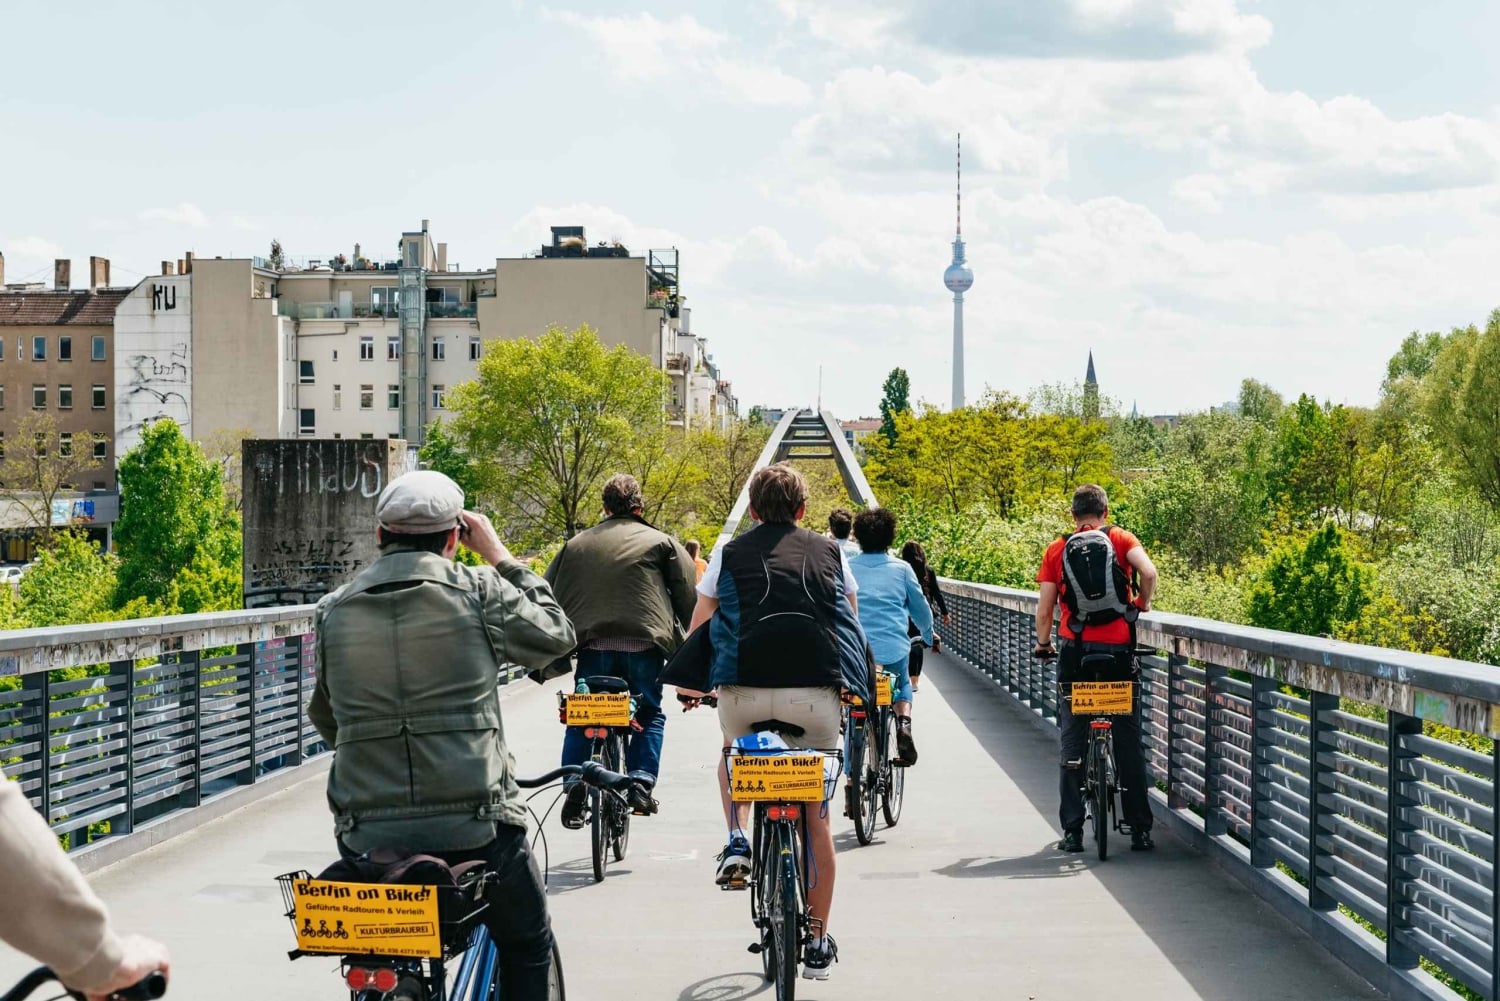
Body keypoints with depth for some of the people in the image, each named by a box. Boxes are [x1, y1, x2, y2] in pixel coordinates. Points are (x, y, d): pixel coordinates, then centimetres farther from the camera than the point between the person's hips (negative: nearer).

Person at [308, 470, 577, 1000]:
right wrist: (499, 554, 17)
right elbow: (556, 635, 11)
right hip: (473, 828, -3)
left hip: (366, 834, 3)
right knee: (526, 947, 21)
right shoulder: (479, 593, -5)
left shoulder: (333, 611, 4)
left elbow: (324, 717, 14)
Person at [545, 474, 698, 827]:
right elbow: (689, 596, 7)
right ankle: (642, 781, 1)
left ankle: (575, 782, -5)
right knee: (650, 714, 16)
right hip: (644, 643, -1)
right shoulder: (660, 542, 11)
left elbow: (547, 595, 16)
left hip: (593, 644, 1)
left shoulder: (577, 544, 17)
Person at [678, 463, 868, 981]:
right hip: (817, 691, 0)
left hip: (744, 689, 0)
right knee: (815, 818, 12)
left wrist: (688, 686, 34)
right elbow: (850, 619, 26)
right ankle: (817, 943, 14)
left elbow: (698, 629, 19)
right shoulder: (830, 553, 17)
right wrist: (851, 679, 42)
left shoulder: (730, 554, 14)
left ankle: (737, 841, 12)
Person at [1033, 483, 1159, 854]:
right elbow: (1148, 572, -14)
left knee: (1073, 743, 7)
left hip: (1075, 651, 0)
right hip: (1119, 651, 0)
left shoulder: (1057, 549, 7)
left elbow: (1044, 609, 2)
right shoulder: (1121, 539, 4)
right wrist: (1143, 602, 6)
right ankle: (1140, 830, 9)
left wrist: (1043, 644, 20)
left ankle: (1072, 831, 5)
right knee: (1129, 743, 8)